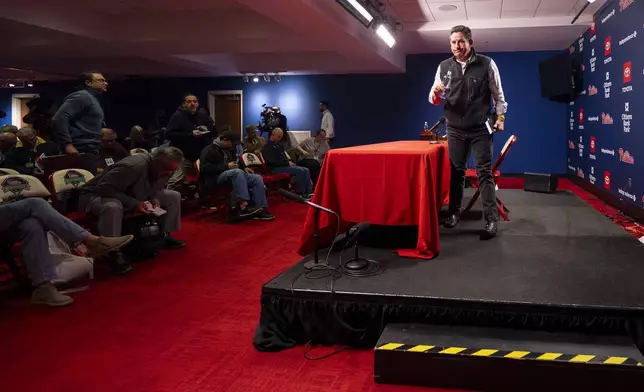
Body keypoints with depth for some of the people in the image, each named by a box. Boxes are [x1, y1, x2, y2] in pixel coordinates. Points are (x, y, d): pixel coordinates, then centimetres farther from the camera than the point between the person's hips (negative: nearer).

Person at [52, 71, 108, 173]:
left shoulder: (94, 99, 22)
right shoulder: (82, 96, -8)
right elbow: (59, 118, -19)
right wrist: (67, 144, -22)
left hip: (90, 151, 10)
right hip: (81, 151, -10)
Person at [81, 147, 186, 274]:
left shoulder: (164, 170, -9)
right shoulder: (133, 166, -35)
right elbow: (104, 188, -34)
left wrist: (154, 198, -14)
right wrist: (133, 204, -38)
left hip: (131, 195, 8)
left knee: (174, 196, 1)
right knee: (113, 207, -46)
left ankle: (165, 235, 8)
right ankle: (113, 254, -34)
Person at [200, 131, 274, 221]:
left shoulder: (230, 149, 20)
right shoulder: (209, 150, -5)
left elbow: (237, 162, 35)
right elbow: (205, 168, -17)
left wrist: (243, 168, 11)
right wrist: (226, 166, -20)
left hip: (234, 175, 8)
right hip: (216, 178, -8)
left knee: (257, 178, -12)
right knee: (237, 172, -38)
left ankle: (261, 209, -20)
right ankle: (244, 206, -45)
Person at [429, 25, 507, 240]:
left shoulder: (486, 64, -3)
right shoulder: (444, 67, 3)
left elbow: (498, 94, 5)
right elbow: (434, 100, 4)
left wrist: (500, 117, -2)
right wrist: (435, 94, -18)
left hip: (480, 129, -3)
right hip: (455, 129, 3)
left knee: (484, 173, -5)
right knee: (456, 171, 11)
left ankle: (491, 220, -4)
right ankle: (454, 212, 23)